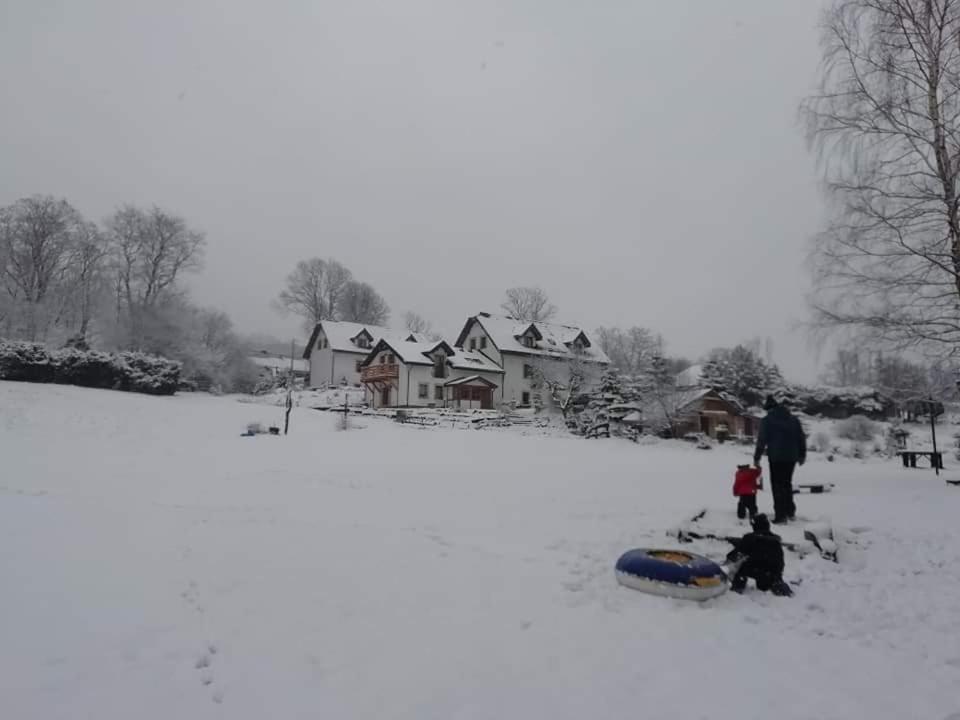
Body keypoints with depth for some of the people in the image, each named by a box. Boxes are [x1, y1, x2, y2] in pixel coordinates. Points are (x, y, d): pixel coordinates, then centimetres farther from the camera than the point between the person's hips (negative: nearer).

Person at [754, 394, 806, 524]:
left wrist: (757, 457, -3)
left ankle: (780, 515, -3)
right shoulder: (793, 419, 11)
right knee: (787, 483, 19)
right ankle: (790, 512, 22)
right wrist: (802, 455, 21)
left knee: (777, 485, 0)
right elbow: (801, 438, 13)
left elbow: (761, 440, -8)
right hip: (791, 457, 5)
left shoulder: (767, 421, -4)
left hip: (776, 457, -5)